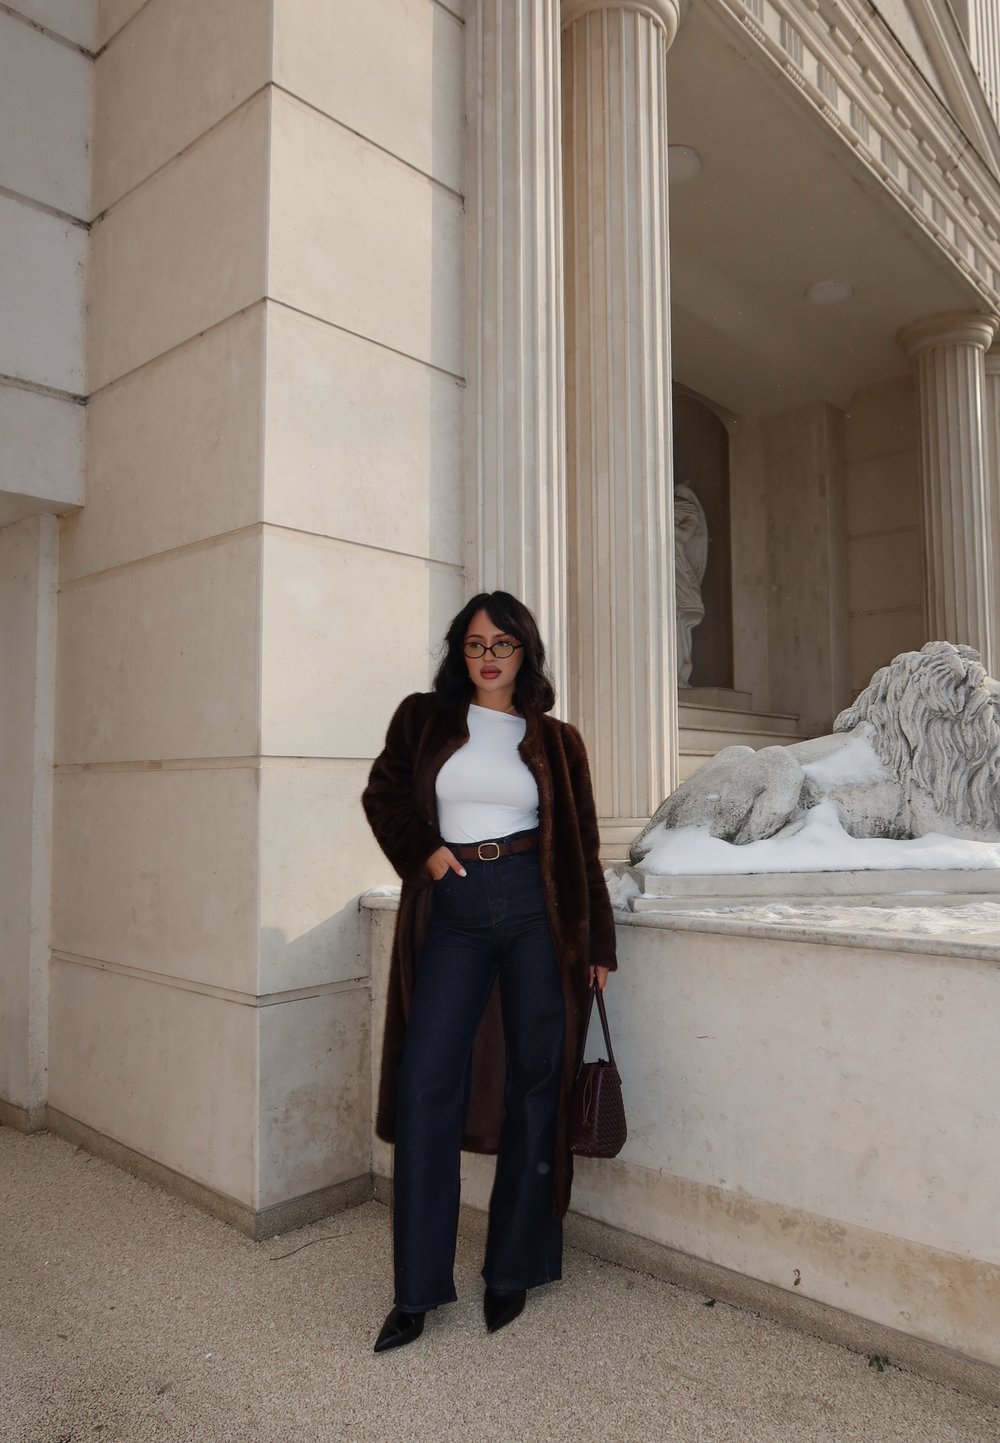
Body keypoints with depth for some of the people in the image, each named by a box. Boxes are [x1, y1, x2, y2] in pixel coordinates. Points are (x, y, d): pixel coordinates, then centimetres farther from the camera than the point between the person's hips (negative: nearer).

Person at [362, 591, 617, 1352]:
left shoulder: (556, 740, 9)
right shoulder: (424, 719, 10)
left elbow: (583, 847, 9)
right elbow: (384, 793, 14)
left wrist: (599, 942, 7)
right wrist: (425, 849, -3)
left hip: (536, 909, 0)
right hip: (454, 911, 0)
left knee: (534, 1087, 5)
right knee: (425, 1083, -5)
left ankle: (514, 1270, 22)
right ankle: (419, 1290, 9)